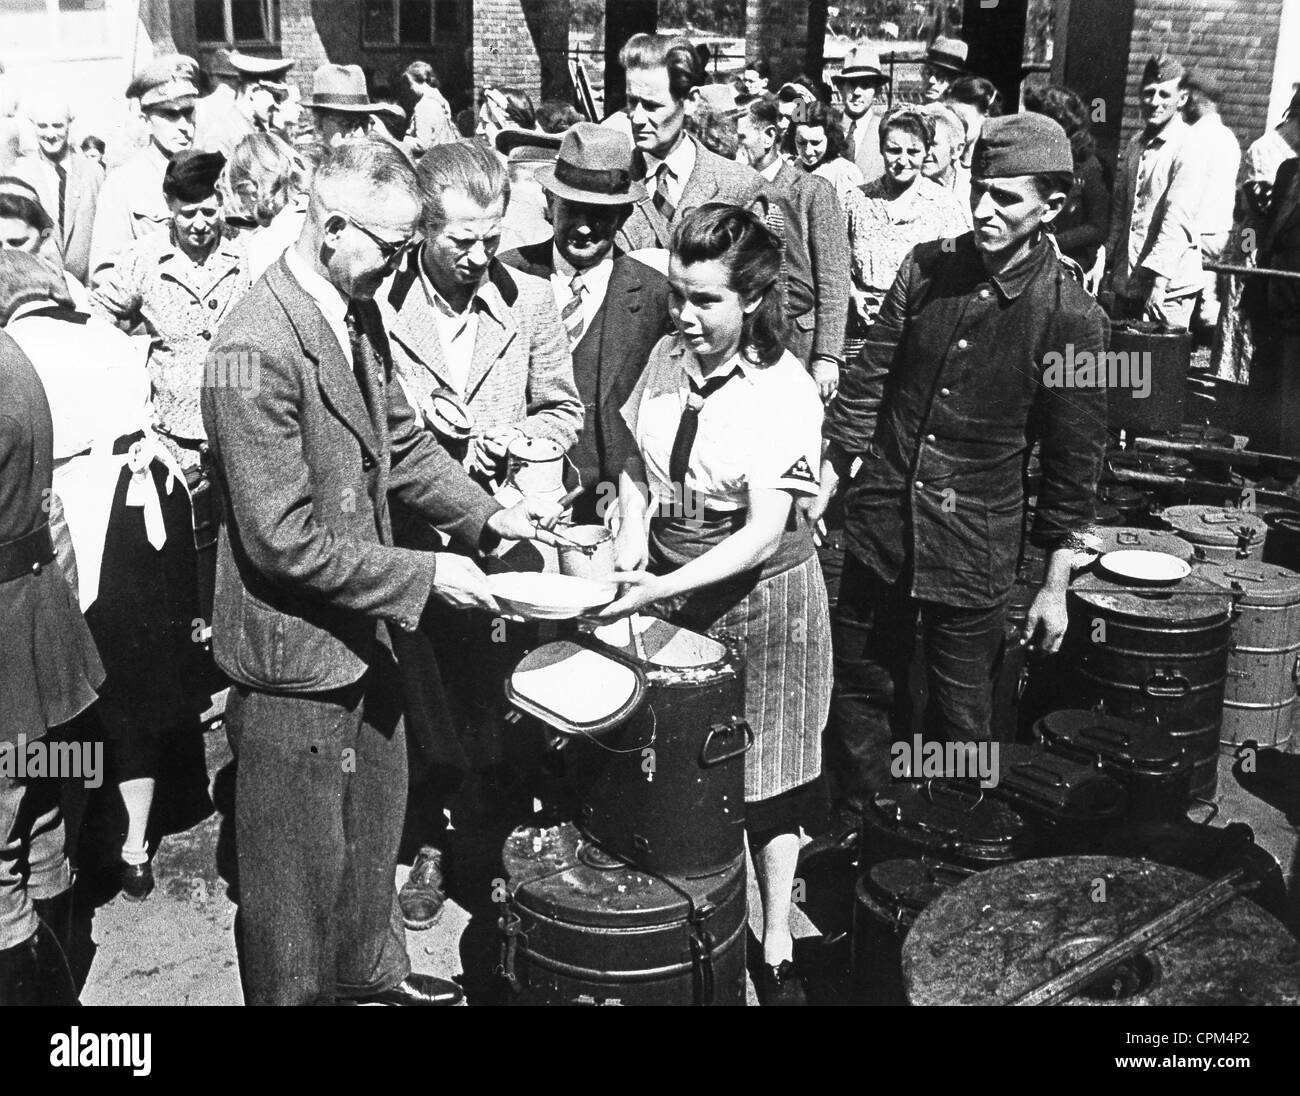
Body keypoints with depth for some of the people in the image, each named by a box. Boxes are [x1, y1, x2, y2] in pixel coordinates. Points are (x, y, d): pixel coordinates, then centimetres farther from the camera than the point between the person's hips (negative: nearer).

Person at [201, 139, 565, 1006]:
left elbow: (400, 440, 12)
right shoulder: (257, 351, -27)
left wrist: (485, 513, -1)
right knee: (303, 861, 11)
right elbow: (284, 539, -26)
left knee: (376, 821, 26)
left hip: (363, 632, 9)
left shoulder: (360, 313, 1)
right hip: (295, 650, -9)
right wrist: (424, 576, -22)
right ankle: (297, 989, 34)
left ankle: (369, 967, 48)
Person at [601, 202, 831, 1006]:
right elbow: (638, 466, 12)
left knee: (767, 774, 9)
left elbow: (765, 533, -23)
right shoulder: (667, 359, -1)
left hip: (762, 596, -4)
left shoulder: (786, 391, -17)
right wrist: (632, 530, -8)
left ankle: (776, 949, 25)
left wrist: (662, 588, -31)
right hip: (669, 589, 4)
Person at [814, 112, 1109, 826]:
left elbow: (1072, 463, -6)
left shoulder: (1072, 319, -12)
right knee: (860, 690, 15)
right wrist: (823, 483, 1)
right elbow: (868, 381, 5)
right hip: (879, 525, 4)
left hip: (974, 552, -3)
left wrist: (1055, 585, -3)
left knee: (960, 718, 11)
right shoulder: (926, 268, -2)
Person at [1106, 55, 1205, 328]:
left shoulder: (1190, 148, -9)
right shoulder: (1135, 143, 13)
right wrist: (1105, 259, 9)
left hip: (1168, 286, -7)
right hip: (1126, 281, 7)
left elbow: (1178, 220, -19)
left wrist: (1159, 280, -26)